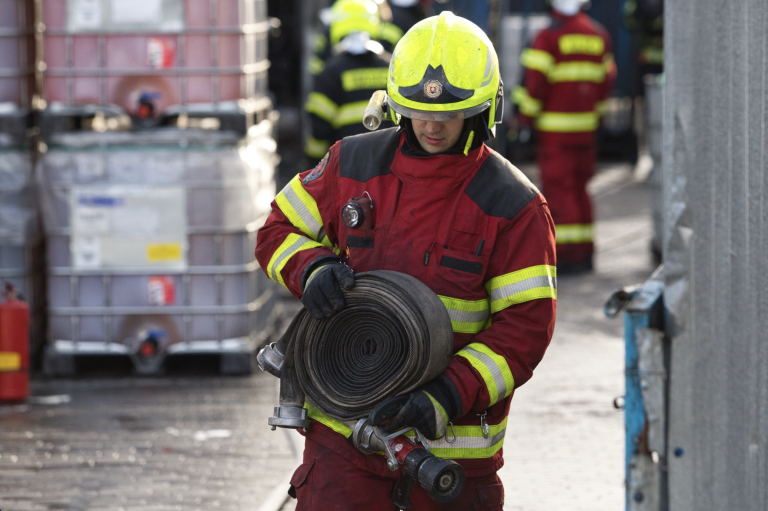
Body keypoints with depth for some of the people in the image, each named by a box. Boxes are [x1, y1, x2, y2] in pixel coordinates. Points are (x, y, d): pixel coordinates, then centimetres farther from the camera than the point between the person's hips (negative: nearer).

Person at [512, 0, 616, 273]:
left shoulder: (548, 37, -12)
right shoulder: (599, 35, 8)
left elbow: (536, 81, -14)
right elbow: (607, 79, 13)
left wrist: (525, 118, -5)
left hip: (555, 128, -6)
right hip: (587, 125, 6)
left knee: (558, 188, -4)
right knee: (579, 187, 15)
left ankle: (566, 253, -10)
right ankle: (584, 253, 17)